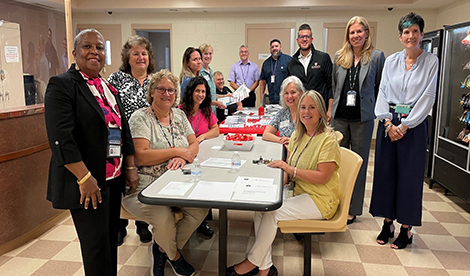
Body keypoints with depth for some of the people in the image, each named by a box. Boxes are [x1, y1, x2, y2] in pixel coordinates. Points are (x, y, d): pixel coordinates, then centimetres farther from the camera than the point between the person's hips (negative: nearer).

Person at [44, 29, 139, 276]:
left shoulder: (109, 88, 15)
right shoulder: (61, 85, -8)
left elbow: (123, 131, 17)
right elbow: (61, 137, -18)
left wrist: (130, 168, 11)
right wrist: (85, 178, -21)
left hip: (113, 179, 7)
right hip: (88, 182, -7)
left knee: (111, 241, 16)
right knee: (97, 247, 0)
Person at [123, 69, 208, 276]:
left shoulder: (179, 115, 13)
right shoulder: (140, 117, -7)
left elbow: (194, 145, 7)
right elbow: (140, 157, -19)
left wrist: (183, 157, -17)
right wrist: (177, 151, -14)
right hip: (145, 187, -5)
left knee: (201, 207, -19)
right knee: (164, 217, -31)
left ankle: (162, 249, 6)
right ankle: (174, 256, 7)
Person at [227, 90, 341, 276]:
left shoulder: (328, 139, -13)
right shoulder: (297, 135, 9)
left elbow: (322, 177, -21)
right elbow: (288, 171, 12)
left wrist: (290, 169, -24)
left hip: (319, 199, -7)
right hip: (299, 193, 7)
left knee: (271, 213, -23)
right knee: (260, 207, -15)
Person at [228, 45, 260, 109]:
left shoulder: (254, 66, 11)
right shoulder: (234, 66, 8)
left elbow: (257, 82, 6)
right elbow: (231, 83, 3)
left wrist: (248, 90, -10)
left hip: (250, 95, 1)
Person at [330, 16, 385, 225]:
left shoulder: (376, 56, -1)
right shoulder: (339, 57, 8)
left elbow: (381, 88, 2)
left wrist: (377, 111, -2)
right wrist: (332, 108, 11)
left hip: (363, 118, -3)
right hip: (340, 116, 3)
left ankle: (353, 209, 18)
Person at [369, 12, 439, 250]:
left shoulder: (431, 62, 0)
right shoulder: (391, 61, 8)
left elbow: (427, 98, -6)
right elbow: (382, 93, 5)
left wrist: (404, 125, -12)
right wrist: (388, 123, -7)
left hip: (414, 125, -3)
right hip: (389, 124, 3)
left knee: (410, 175, 2)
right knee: (385, 172, 6)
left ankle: (406, 228, 15)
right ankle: (387, 223, 21)